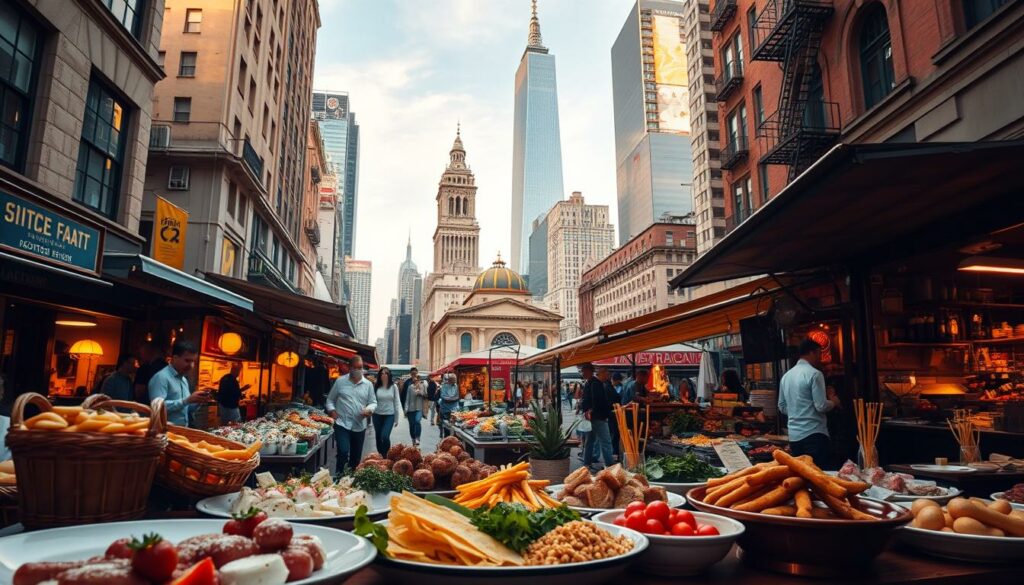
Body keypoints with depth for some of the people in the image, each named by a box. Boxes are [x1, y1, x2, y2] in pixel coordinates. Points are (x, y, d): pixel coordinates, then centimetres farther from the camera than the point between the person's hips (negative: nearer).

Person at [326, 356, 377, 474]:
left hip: (360, 426, 3)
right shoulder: (340, 381, 0)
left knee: (356, 456, 12)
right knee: (343, 452, -17)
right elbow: (330, 399, 8)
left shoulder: (368, 384, 5)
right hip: (342, 424, -3)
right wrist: (331, 410, -10)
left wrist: (369, 409, -12)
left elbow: (373, 402, 9)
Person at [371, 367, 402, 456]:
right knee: (378, 437, 11)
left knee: (385, 436, -15)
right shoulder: (375, 386, -3)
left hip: (389, 415, -1)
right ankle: (380, 456, 29)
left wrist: (396, 418, 2)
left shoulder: (393, 386, -3)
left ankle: (386, 455, 4)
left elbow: (397, 402, 1)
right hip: (377, 415, 2)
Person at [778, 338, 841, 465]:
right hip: (814, 434, -7)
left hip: (794, 436, 7)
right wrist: (833, 402, 5)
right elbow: (821, 406, -13)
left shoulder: (786, 376, 11)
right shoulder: (814, 374, -10)